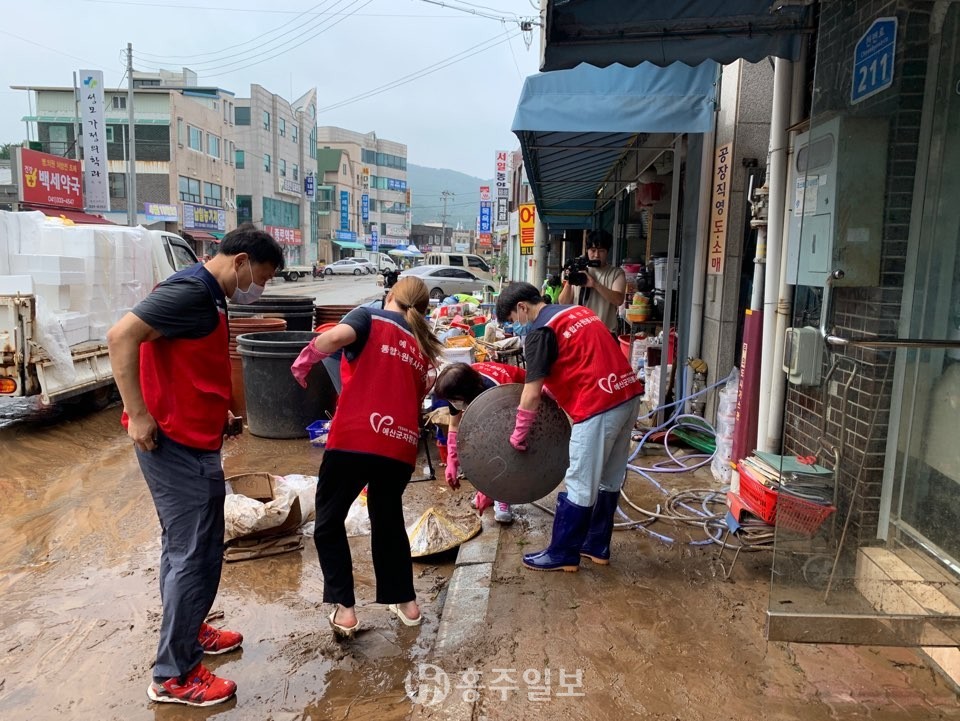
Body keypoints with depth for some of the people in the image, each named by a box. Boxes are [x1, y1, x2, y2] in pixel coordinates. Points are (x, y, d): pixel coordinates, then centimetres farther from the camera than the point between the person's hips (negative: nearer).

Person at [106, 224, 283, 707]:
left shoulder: (209, 296, 14)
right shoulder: (191, 290, -17)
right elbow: (121, 336, -25)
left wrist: (218, 414, 15)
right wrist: (138, 416, -24)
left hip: (191, 442, 10)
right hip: (175, 445, -10)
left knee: (185, 548, 22)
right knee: (194, 555, -2)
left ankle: (187, 630, 39)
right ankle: (173, 676, 11)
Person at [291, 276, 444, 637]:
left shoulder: (369, 317, 7)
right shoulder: (424, 347, 21)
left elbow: (338, 336, -15)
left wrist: (304, 361, 0)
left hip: (355, 438, -5)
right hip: (400, 447, 5)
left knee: (328, 521, 15)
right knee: (388, 519, 27)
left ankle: (343, 608, 11)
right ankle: (406, 601, 34)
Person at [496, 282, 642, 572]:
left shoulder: (539, 331, -7)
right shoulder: (577, 311, 19)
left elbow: (532, 395, -8)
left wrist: (519, 434, 5)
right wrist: (550, 385, 30)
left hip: (600, 406, -9)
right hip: (628, 395, 9)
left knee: (580, 485, 3)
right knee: (609, 480, 18)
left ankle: (562, 554, 16)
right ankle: (597, 546, 31)